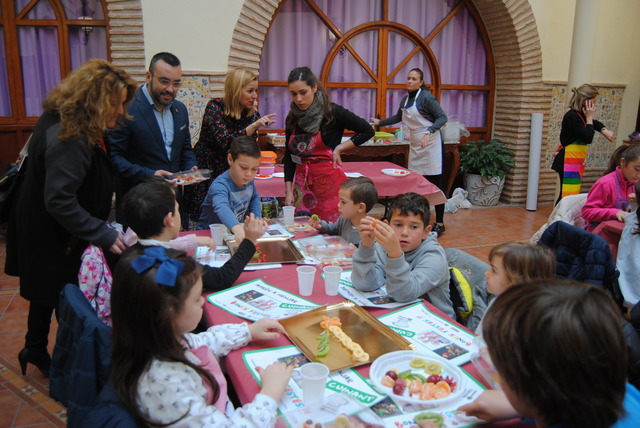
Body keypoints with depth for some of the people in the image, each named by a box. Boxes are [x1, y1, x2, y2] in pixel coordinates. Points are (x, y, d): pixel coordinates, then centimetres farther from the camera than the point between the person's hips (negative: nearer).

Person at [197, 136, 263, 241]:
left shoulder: (248, 180, -4)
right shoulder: (220, 185, -26)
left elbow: (255, 198, 17)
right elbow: (221, 208, -46)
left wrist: (257, 218, 2)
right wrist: (237, 228, -63)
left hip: (239, 227, 5)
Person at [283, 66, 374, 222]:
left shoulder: (333, 113, -7)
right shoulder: (292, 118, 7)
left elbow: (368, 131, -2)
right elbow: (289, 155, 10)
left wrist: (339, 148, -9)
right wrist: (288, 191, 3)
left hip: (329, 181, -4)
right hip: (302, 183, 5)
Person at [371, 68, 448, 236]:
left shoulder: (426, 97, -11)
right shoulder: (406, 99, 12)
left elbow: (443, 117, -16)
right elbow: (398, 117, 31)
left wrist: (429, 131, -29)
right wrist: (380, 122, 34)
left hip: (431, 144, -7)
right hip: (416, 145, 7)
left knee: (435, 182, -4)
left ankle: (439, 224, 2)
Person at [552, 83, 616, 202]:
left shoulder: (580, 115, 12)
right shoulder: (572, 116, -16)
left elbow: (595, 123, 33)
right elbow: (588, 138, -18)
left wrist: (604, 130, 13)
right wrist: (589, 117, -10)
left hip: (576, 163, 10)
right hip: (568, 162, -10)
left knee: (573, 194, 12)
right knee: (565, 195, -11)